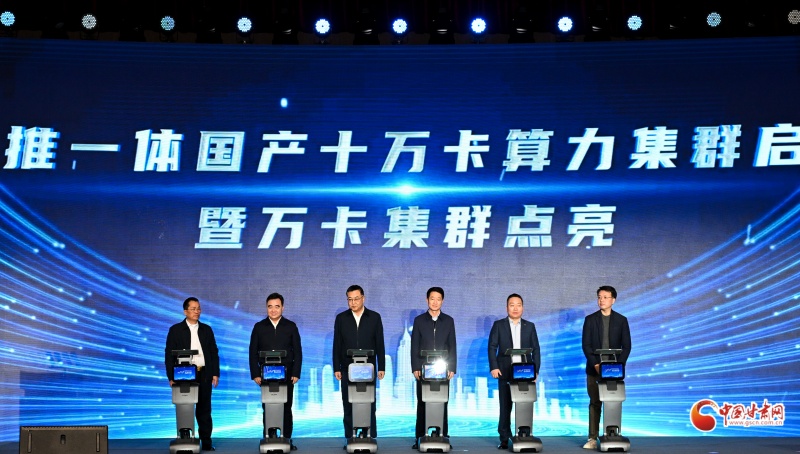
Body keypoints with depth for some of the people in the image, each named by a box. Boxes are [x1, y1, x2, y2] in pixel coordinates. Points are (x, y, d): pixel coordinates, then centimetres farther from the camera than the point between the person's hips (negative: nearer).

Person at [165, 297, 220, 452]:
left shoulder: (206, 329, 12)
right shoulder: (175, 330, 3)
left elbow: (214, 352, 12)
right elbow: (169, 354, 0)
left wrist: (215, 373, 3)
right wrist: (171, 377, -7)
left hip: (204, 375, 2)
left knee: (204, 410, 4)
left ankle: (206, 443, 8)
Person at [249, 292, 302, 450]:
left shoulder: (291, 326, 5)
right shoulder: (259, 327, 6)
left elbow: (297, 352, 4)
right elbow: (253, 352, 4)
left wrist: (296, 373, -4)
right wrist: (255, 374, -4)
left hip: (286, 375, 0)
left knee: (286, 408, 3)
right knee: (267, 409, 1)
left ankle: (287, 439, 9)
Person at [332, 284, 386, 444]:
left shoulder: (374, 317, 3)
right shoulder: (341, 318, 5)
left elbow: (379, 344, 4)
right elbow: (337, 345, 5)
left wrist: (381, 368, 0)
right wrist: (336, 368, 0)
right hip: (347, 370, 1)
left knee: (369, 407, 1)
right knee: (348, 407, 3)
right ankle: (349, 439, 8)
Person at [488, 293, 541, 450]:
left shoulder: (530, 326, 11)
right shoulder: (498, 325, 6)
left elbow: (535, 349, 9)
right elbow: (492, 347, 2)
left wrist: (535, 370, 0)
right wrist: (494, 367, -9)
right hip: (505, 372, -1)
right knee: (505, 406, 1)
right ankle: (504, 438, 6)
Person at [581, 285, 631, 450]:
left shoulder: (621, 320, 5)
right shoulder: (590, 319, 5)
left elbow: (626, 346, 3)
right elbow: (586, 345, 0)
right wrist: (595, 364, -11)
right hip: (594, 369, 0)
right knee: (595, 404, 1)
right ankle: (593, 438, 2)